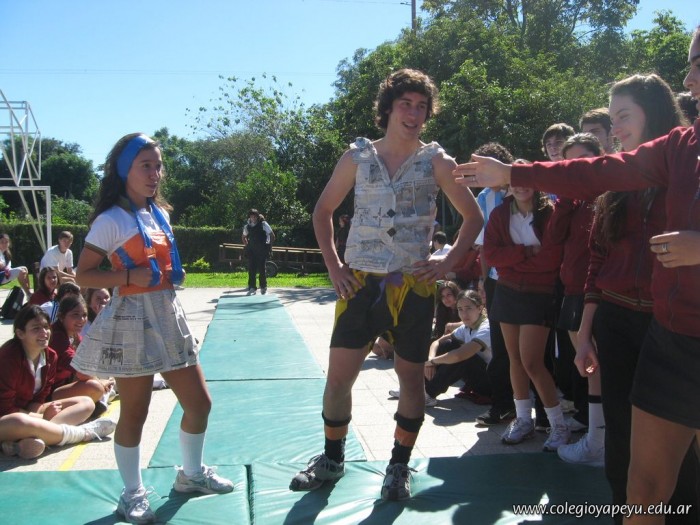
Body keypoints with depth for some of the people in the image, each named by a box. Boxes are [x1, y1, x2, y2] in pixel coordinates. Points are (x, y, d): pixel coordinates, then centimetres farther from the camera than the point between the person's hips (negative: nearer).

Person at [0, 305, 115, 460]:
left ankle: (27, 441, -31)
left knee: (86, 403, -3)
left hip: (31, 411, 8)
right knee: (19, 422, -44)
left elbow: (39, 398, 3)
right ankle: (83, 433, -23)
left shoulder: (50, 356, -1)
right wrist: (43, 417, -21)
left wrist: (43, 412, -20)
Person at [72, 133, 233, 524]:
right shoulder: (111, 221, -11)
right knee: (135, 414, 4)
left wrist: (176, 274, 7)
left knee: (199, 402, 11)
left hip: (168, 317, 7)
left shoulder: (160, 213, 12)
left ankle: (192, 474, 32)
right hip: (133, 322, -7)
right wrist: (129, 276, -23)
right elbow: (83, 275, -12)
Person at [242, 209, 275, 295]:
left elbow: (272, 235, -2)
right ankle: (252, 288, 3)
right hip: (251, 251, 3)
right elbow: (244, 237, 24)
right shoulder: (247, 226, 6)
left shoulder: (263, 224, -7)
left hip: (262, 250, -3)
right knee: (251, 268, -2)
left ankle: (263, 287, 13)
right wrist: (247, 245, 12)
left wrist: (269, 246, -1)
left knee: (261, 268, 0)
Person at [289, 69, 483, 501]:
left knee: (412, 377, 6)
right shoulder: (358, 157, 5)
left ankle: (400, 467, 25)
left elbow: (474, 217, 8)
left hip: (414, 286, -1)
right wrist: (332, 265, 5)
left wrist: (449, 263, -3)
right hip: (362, 283, 1)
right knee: (339, 375, 2)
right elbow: (323, 210, 14)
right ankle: (332, 459, 23)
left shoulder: (436, 161, 2)